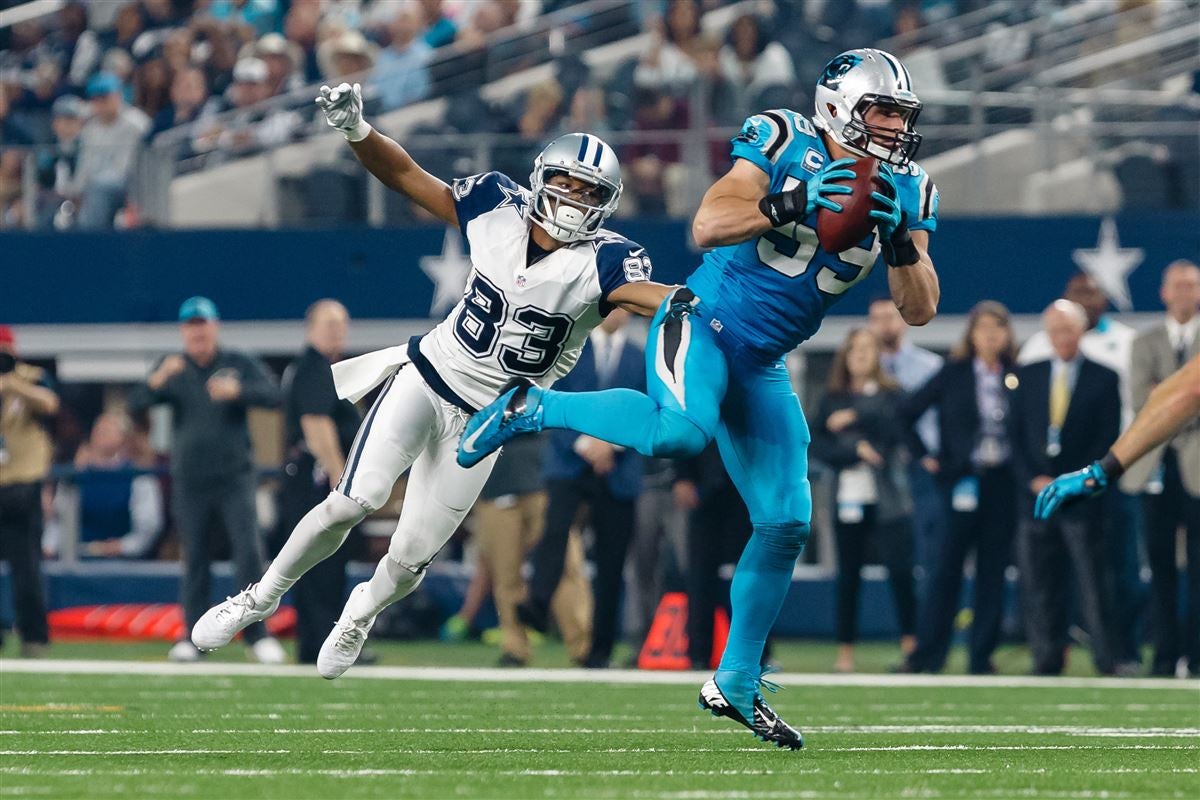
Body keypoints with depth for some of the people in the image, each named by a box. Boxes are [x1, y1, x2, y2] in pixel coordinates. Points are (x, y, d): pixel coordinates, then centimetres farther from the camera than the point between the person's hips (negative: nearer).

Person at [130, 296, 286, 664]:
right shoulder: (172, 369, 5)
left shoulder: (239, 364, 2)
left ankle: (258, 636, -6)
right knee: (195, 560, 5)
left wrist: (237, 391, -30)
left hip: (234, 478, -1)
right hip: (190, 481, 1)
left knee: (249, 553, -9)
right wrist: (158, 381, -26)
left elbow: (272, 395, -11)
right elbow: (136, 405, -6)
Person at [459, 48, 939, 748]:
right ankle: (533, 408, -14)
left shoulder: (905, 193, 4)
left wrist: (902, 241, -17)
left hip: (762, 367, 6)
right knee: (684, 431, -37)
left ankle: (736, 682, 15)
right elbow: (707, 226, -20)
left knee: (786, 522, -1)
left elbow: (921, 311, 1)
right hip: (702, 324, -6)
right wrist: (793, 205, -30)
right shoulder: (785, 145, -11)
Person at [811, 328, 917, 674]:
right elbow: (816, 443, 0)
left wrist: (856, 418, -12)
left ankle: (910, 644, -4)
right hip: (848, 498, 1)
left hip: (888, 499, -1)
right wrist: (855, 452, -12)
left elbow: (899, 430, -10)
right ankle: (845, 651, 7)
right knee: (848, 576, 3)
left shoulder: (891, 395, 7)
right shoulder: (832, 399, 10)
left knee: (900, 570, -8)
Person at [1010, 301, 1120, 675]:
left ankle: (1109, 662, -4)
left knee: (1093, 585, -6)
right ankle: (1047, 662, 5)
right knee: (1040, 587, 1)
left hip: (1083, 499, -3)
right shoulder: (1027, 377, 13)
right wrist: (1033, 480, -5)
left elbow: (1108, 439, -1)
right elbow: (1016, 435, 9)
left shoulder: (1104, 379, 5)